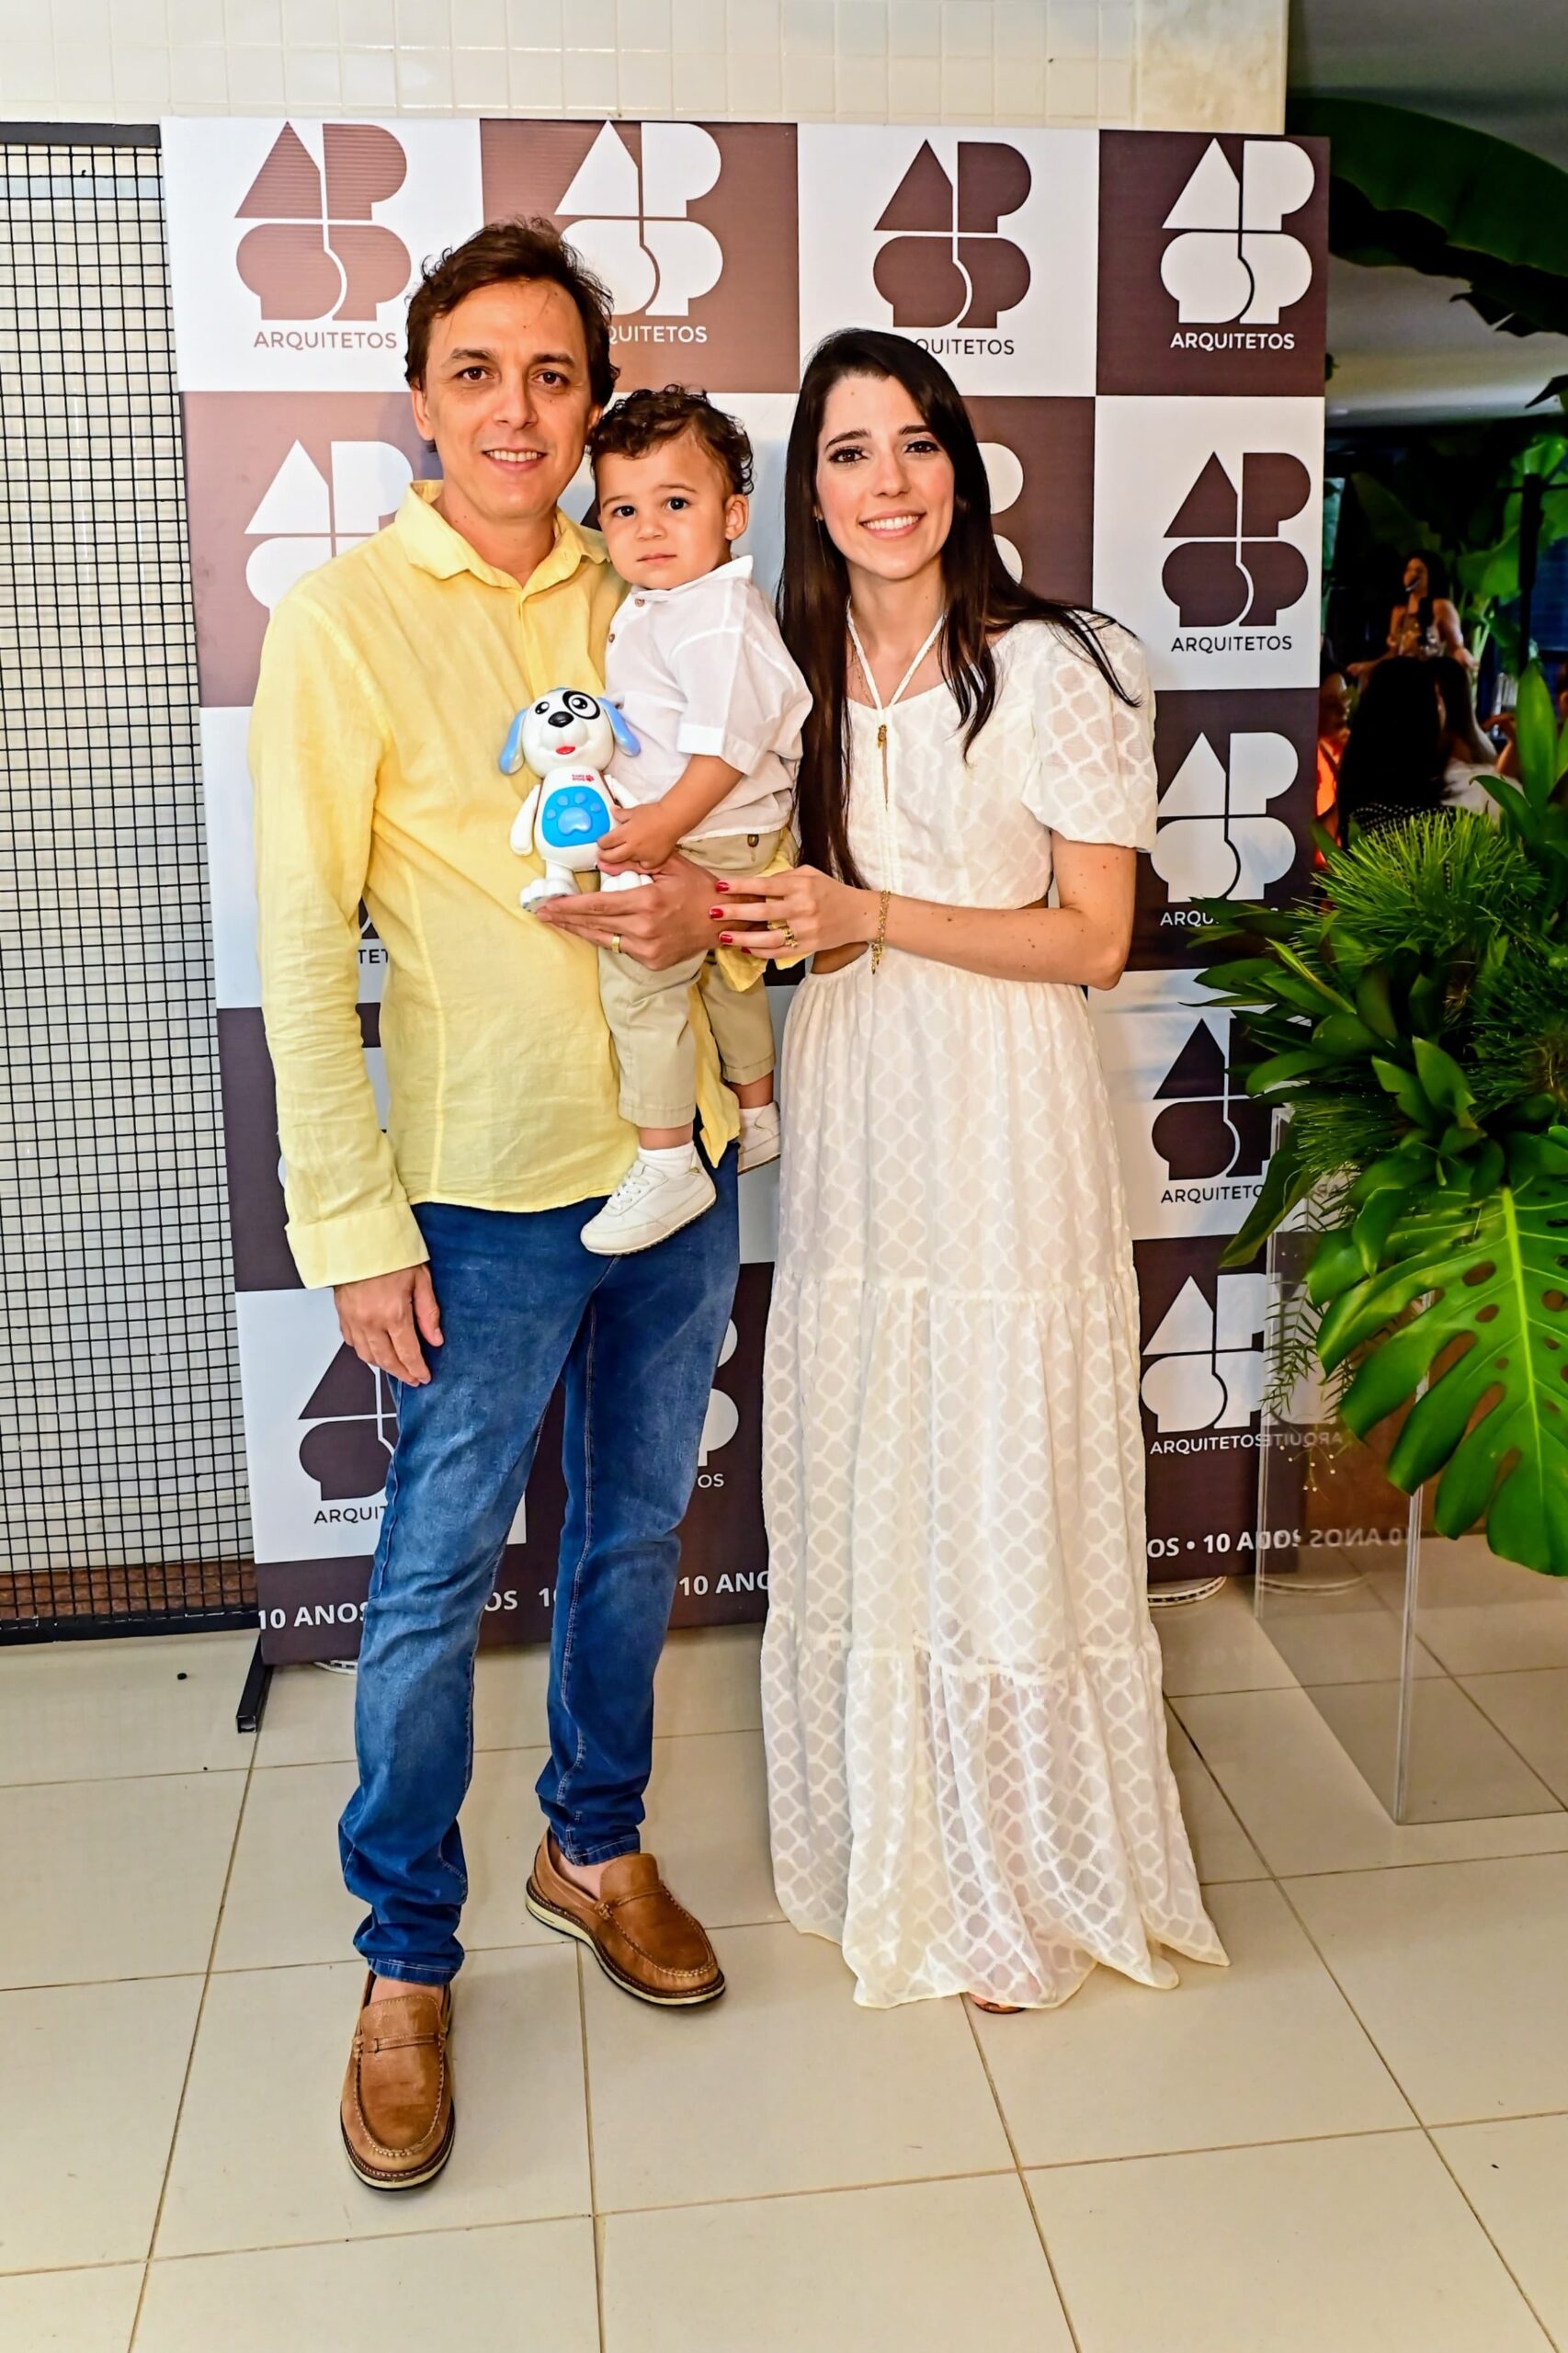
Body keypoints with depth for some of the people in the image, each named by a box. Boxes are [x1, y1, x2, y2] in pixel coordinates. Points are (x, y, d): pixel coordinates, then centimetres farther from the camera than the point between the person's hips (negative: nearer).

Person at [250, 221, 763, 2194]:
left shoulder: (642, 608, 6)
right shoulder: (345, 617, -8)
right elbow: (302, 945, -11)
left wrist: (716, 902, -10)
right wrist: (354, 1226, -14)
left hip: (677, 1157, 5)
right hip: (486, 1190, -5)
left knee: (635, 1538, 17)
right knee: (433, 1584, 4)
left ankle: (594, 1845, 39)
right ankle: (406, 1960, 24)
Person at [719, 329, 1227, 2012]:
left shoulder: (1053, 671, -8)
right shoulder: (796, 677, 9)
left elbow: (1095, 939, -10)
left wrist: (870, 916, -18)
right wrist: (731, 922, -2)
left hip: (1003, 1129, -5)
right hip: (845, 1127, 5)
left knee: (1008, 1508, 3)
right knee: (855, 1499, 13)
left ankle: (1026, 1884, 25)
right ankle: (886, 1849, 34)